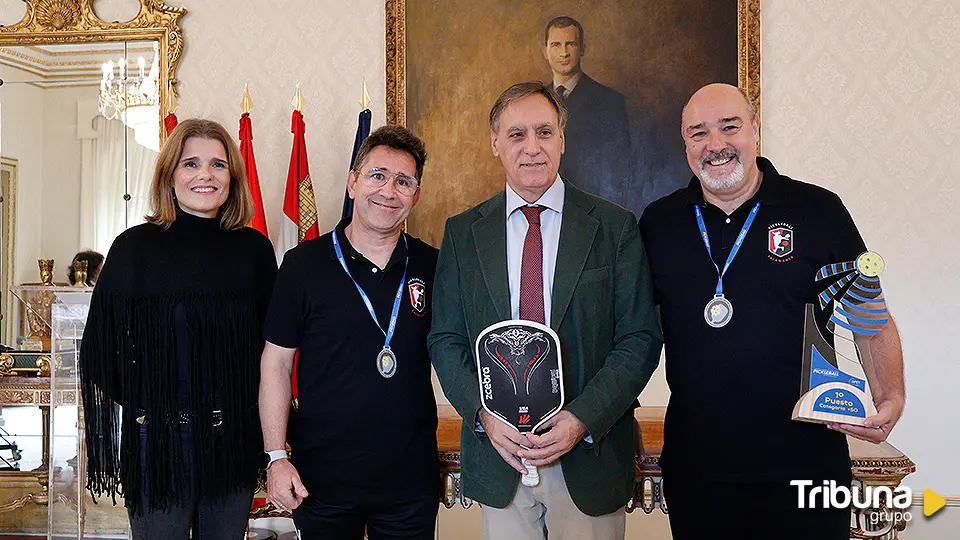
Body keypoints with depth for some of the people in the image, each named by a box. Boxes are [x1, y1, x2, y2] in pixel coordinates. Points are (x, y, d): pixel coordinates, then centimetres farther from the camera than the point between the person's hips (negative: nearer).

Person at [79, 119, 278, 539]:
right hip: (158, 436, -2)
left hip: (235, 437, 3)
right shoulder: (135, 247, -4)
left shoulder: (254, 249, 3)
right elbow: (103, 345, -2)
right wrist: (138, 407, -7)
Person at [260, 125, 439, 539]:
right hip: (322, 478, -1)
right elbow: (276, 362, -3)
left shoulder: (433, 267, 1)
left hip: (411, 477, 2)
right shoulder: (304, 264, -5)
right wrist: (276, 456, -6)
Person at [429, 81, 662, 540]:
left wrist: (582, 420, -15)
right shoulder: (462, 232, 4)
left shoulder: (615, 227, -1)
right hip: (496, 456, 1)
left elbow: (640, 339, -4)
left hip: (590, 456, -1)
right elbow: (445, 341, 4)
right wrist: (484, 413, -12)